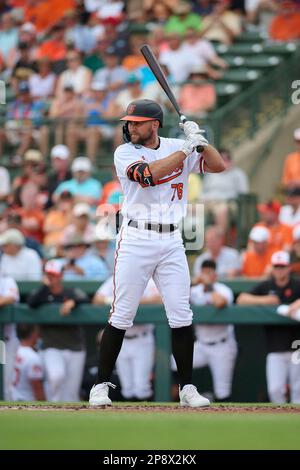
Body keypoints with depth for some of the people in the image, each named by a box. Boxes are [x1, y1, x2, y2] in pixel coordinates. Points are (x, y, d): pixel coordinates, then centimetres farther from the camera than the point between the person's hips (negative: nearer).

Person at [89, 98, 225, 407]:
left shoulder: (177, 148, 8)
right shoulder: (125, 153, -1)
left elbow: (219, 166, 4)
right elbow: (147, 175, -21)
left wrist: (200, 140, -11)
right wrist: (186, 149, -18)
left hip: (171, 242, 3)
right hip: (135, 240, -2)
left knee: (181, 317, 0)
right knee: (121, 317, -3)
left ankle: (187, 388, 8)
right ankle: (101, 386, 6)